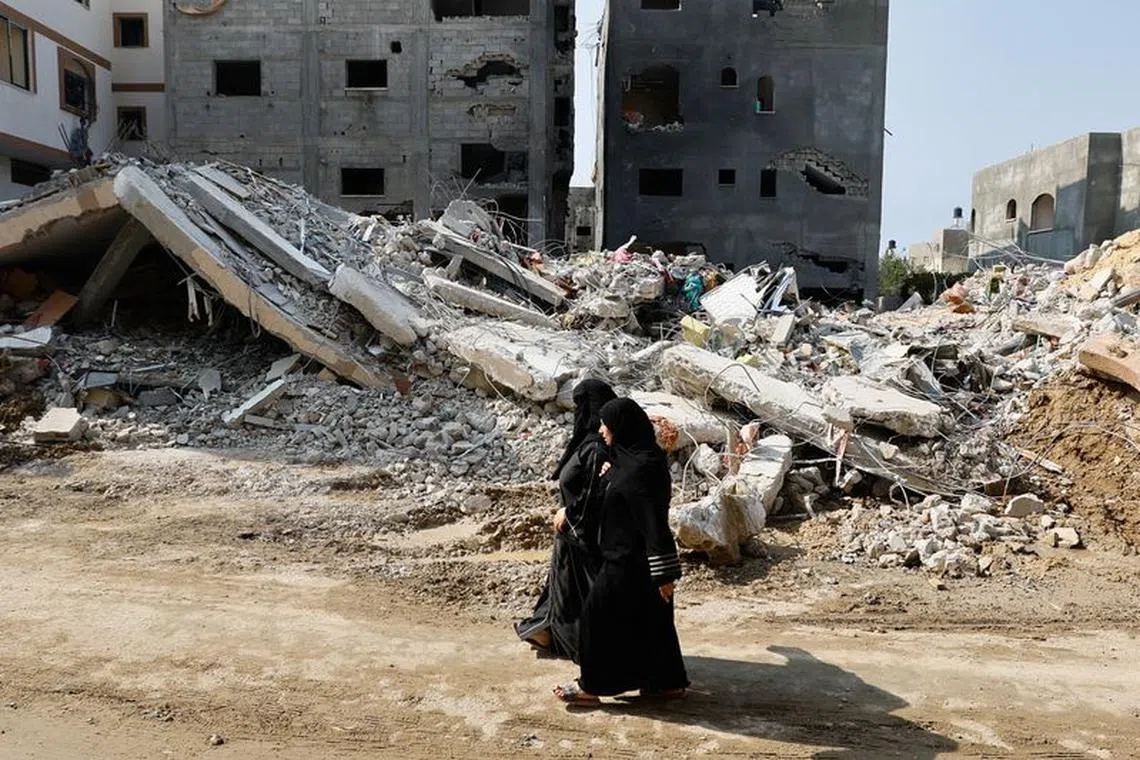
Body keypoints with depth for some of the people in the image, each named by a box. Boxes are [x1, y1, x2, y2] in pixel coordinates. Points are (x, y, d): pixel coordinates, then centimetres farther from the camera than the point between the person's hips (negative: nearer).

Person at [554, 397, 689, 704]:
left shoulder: (637, 470, -25)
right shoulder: (640, 458, 6)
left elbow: (654, 523, -26)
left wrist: (664, 573, -24)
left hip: (629, 561, -10)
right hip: (637, 558, 10)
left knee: (599, 614, 4)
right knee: (650, 618, 18)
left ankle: (592, 685, 18)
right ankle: (669, 681, 29)